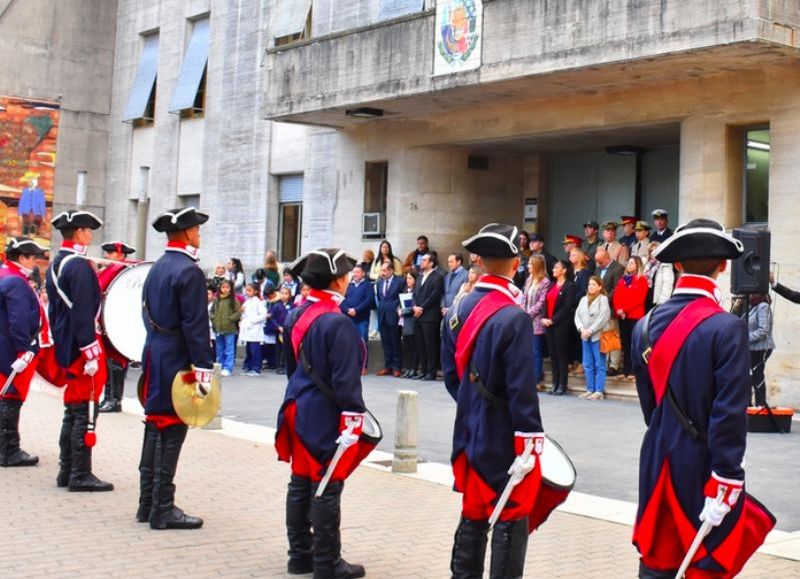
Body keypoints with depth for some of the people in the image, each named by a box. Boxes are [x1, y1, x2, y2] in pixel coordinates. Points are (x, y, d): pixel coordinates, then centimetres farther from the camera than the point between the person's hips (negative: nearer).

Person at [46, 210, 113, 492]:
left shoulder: (55, 265, 14)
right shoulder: (79, 266, -16)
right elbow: (83, 313, -22)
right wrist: (91, 352, -21)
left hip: (65, 348, 10)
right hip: (82, 348, -10)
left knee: (73, 410, 15)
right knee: (85, 412, -5)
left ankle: (67, 471, 20)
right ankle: (81, 475, -2)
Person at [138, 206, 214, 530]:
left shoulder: (156, 268, 13)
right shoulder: (189, 272, -15)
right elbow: (195, 325, -20)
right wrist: (203, 368, -19)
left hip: (154, 357, 9)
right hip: (176, 363, -9)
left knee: (154, 427, 13)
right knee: (171, 432, -4)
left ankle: (148, 504, 20)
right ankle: (163, 510, 0)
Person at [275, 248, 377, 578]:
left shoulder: (297, 316, 8)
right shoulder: (338, 323, -19)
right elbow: (346, 381, -21)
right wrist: (353, 420, -17)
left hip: (299, 410, 9)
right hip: (326, 418, -9)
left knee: (300, 484, 14)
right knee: (326, 490, -2)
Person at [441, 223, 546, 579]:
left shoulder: (459, 311, 4)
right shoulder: (514, 318, -19)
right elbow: (522, 390, -21)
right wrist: (529, 445, -16)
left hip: (469, 433, 7)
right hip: (504, 441, -7)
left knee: (473, 515, 17)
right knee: (510, 520, 2)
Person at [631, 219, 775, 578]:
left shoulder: (646, 325, 2)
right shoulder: (727, 328, -16)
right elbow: (730, 415, -19)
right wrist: (725, 485, -16)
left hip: (658, 464, 6)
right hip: (704, 470, -6)